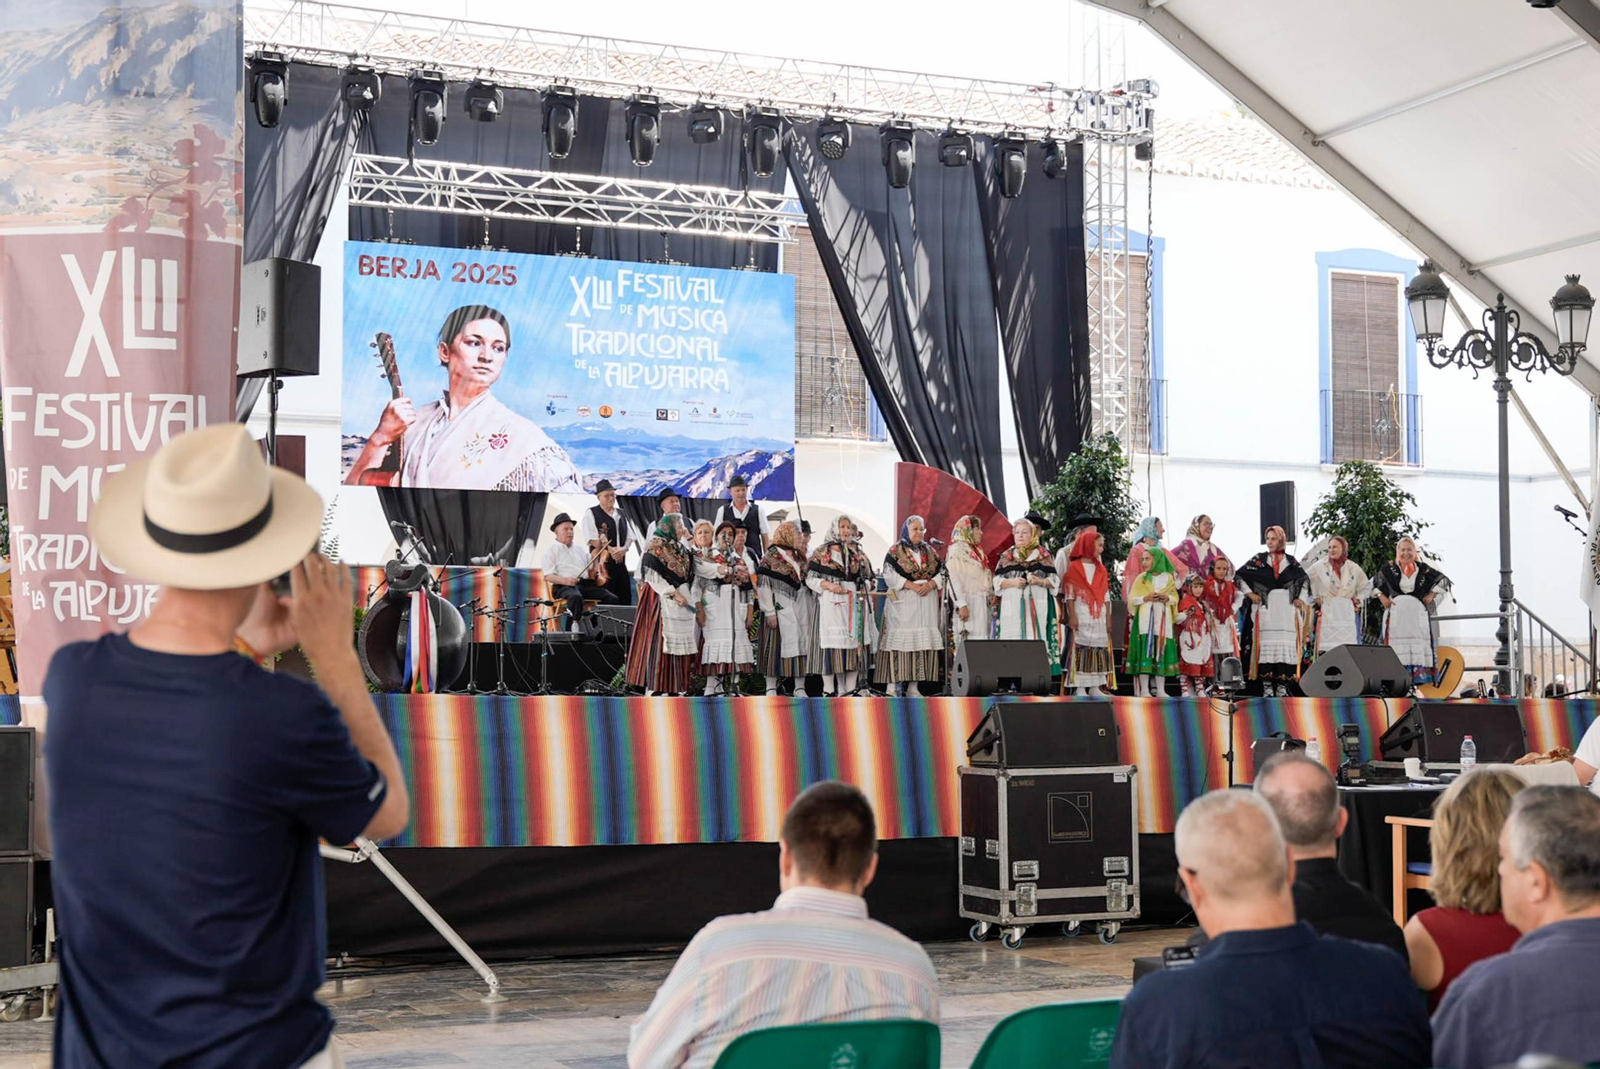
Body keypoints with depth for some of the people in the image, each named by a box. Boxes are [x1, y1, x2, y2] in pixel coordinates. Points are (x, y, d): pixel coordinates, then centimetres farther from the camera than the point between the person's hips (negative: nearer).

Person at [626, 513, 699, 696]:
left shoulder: (681, 549, 18)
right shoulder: (655, 547, -6)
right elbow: (653, 575, -13)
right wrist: (673, 593, -18)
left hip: (681, 599, 8)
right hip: (661, 599, -8)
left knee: (679, 642, 4)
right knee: (659, 639, -9)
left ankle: (676, 686, 6)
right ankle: (654, 687, -7)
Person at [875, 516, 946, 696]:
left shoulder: (930, 551, 16)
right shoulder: (896, 550, 3)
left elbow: (942, 572, 11)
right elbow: (889, 575, -6)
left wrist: (930, 584, -10)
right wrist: (913, 586, -14)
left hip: (928, 601, 4)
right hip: (903, 601, -4)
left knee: (926, 638, -2)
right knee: (903, 639, -9)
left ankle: (923, 677, -2)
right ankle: (900, 680, -10)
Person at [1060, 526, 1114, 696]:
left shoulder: (1101, 569, 16)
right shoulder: (1074, 567, 0)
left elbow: (1106, 596, 15)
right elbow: (1069, 594, -5)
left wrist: (1108, 618, 8)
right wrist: (1072, 616, -13)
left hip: (1099, 616, 5)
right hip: (1081, 615, -5)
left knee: (1099, 650, 2)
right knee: (1080, 649, -8)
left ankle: (1095, 687, 5)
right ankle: (1080, 687, -7)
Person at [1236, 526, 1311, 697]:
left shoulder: (1291, 561, 12)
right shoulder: (1259, 559, 6)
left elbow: (1304, 579, 24)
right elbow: (1240, 575, 6)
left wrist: (1301, 598, 13)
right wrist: (1249, 593, -1)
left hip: (1287, 608, 2)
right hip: (1266, 607, -2)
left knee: (1287, 644, -4)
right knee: (1267, 644, -8)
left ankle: (1282, 685, -2)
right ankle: (1266, 685, -8)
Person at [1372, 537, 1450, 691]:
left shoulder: (1423, 569, 6)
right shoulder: (1389, 569, 5)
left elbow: (1444, 580, 14)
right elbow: (1373, 583, 16)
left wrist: (1431, 595, 5)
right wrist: (1382, 597, 5)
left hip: (1417, 614, 1)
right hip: (1396, 613, -1)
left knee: (1419, 647, -3)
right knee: (1397, 647, -5)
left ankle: (1419, 678, -3)